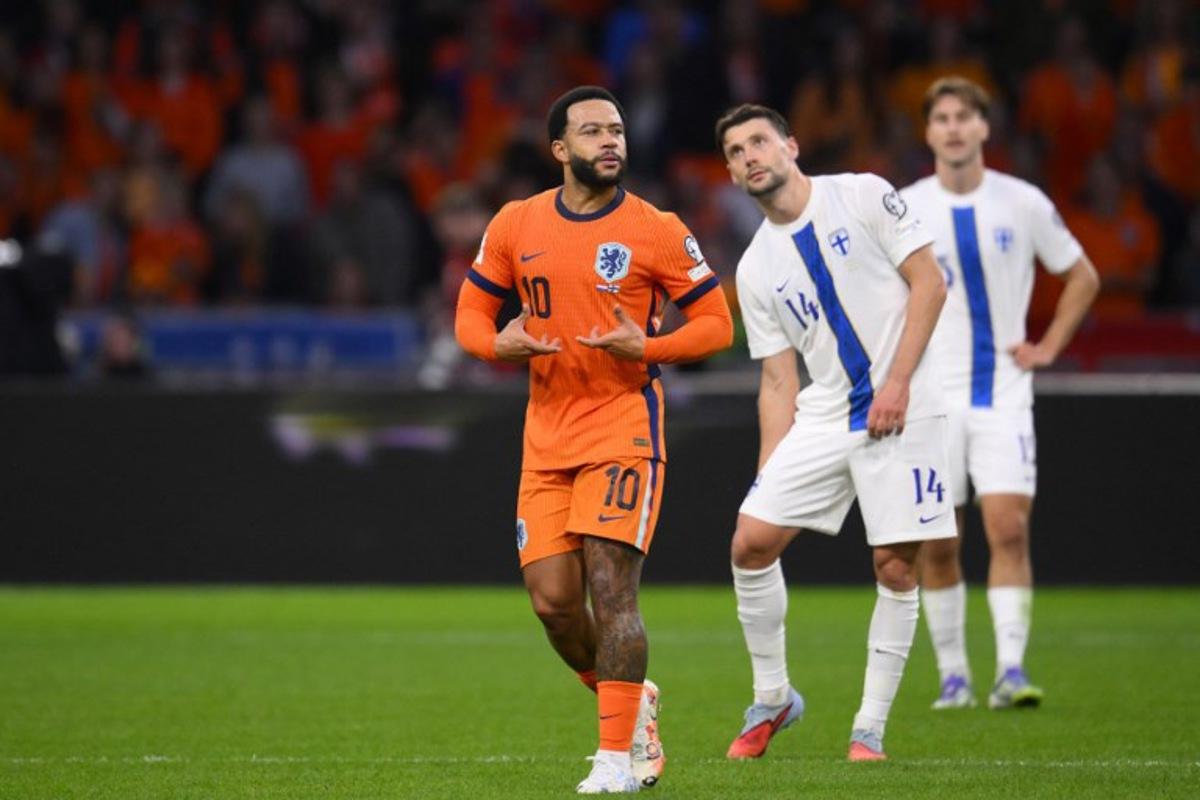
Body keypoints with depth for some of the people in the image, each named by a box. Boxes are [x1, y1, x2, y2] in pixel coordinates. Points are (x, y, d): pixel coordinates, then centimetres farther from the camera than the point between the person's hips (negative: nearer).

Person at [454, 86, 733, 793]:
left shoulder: (656, 231, -4)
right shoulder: (516, 225, 6)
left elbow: (717, 323, 0)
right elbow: (471, 312, 15)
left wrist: (645, 348, -17)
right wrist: (499, 343, -8)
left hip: (625, 423, -4)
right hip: (547, 435, 4)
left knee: (611, 587, -15)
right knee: (553, 601, 0)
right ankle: (633, 704, 25)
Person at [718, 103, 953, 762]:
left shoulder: (862, 196, -2)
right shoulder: (756, 269, 10)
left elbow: (929, 283, -5)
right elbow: (777, 381, 11)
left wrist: (896, 383, -13)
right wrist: (768, 477, 2)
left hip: (903, 410, -4)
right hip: (822, 415, 4)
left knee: (896, 568, -7)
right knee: (751, 541, -8)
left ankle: (870, 728, 4)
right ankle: (772, 698, 9)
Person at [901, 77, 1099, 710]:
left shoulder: (1023, 203, 1)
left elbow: (1082, 277, 14)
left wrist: (1049, 347, 4)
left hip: (1003, 393, 0)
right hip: (930, 397, 0)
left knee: (1010, 529, -13)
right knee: (937, 546, 0)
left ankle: (1011, 669, -13)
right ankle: (952, 674, 10)